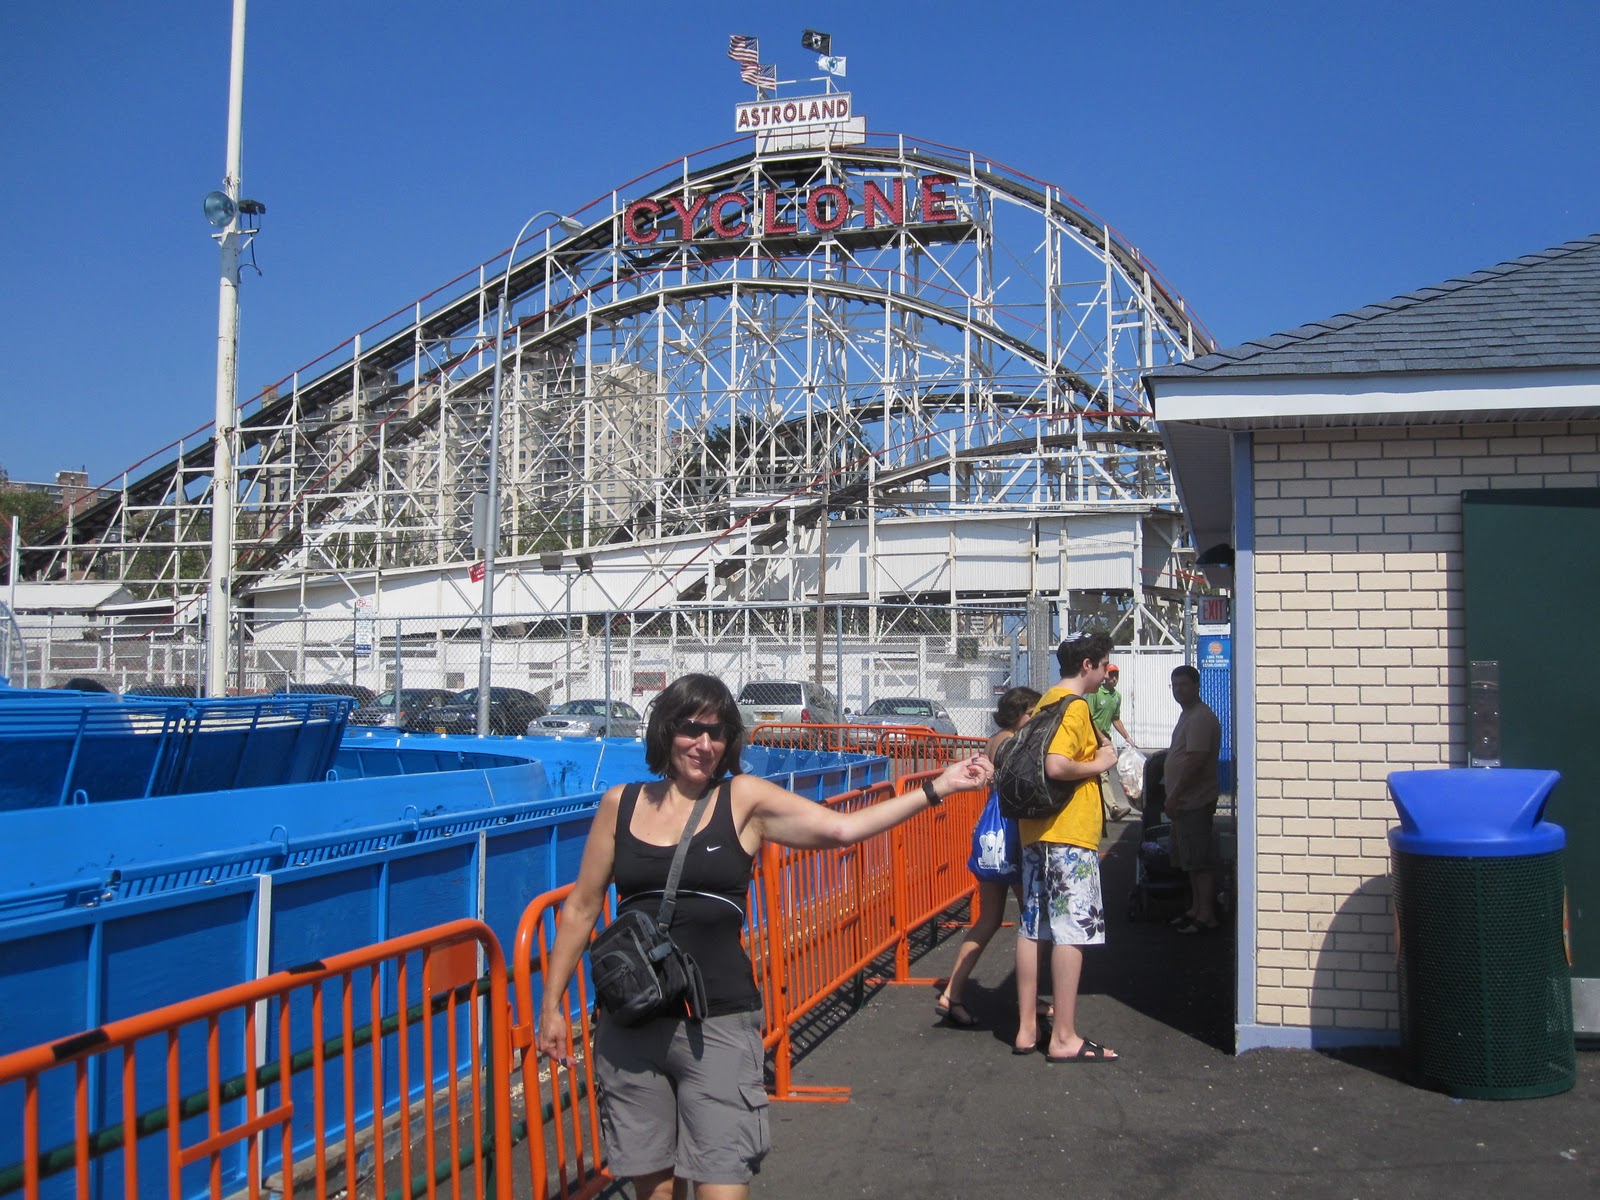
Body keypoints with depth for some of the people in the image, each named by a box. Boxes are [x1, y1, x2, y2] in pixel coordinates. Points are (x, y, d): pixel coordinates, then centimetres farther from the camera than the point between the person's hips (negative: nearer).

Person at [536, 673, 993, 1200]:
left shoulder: (744, 800, 0)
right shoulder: (620, 805, 5)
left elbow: (841, 828, -11)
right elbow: (581, 908, 10)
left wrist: (937, 788, -17)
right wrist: (551, 1004, 11)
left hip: (718, 1024, -2)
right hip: (631, 1028, 2)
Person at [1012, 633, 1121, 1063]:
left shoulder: (1047, 702, 16)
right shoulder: (1073, 707, -14)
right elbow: (1056, 766, -27)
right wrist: (1100, 764, -12)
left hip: (1037, 832, 10)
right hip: (1069, 834, -10)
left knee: (1033, 928, 10)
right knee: (1072, 931, -4)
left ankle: (1027, 1029, 16)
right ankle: (1064, 1038, 0)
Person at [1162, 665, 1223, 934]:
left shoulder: (1201, 718, -17)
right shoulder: (1188, 715, 17)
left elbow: (1196, 761, -23)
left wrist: (1174, 795, -21)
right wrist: (1174, 794, 23)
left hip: (1194, 802, -11)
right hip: (1186, 801, 11)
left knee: (1199, 861, -7)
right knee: (1191, 860, 15)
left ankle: (1206, 916, -3)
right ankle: (1196, 909, 23)